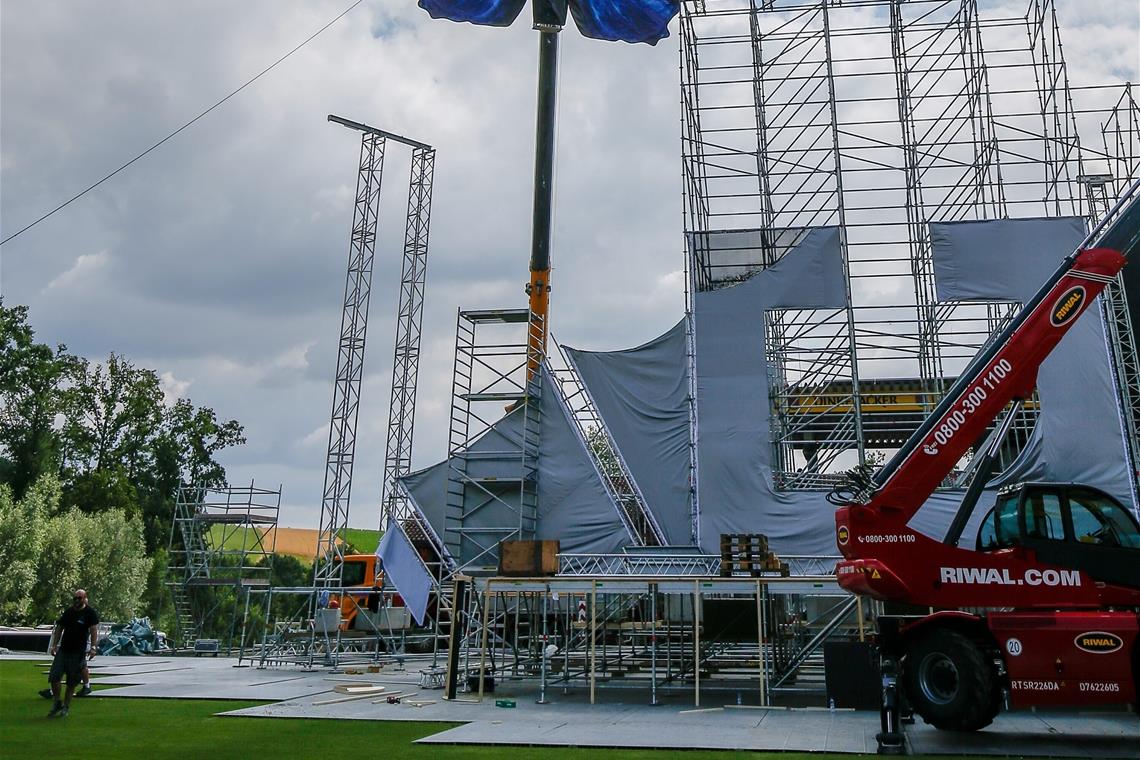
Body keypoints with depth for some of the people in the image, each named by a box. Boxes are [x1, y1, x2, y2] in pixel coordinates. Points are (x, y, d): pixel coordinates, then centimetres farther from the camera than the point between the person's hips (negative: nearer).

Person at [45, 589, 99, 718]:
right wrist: (54, 645, 6)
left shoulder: (90, 613, -6)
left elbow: (94, 630, -14)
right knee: (54, 677, -1)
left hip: (78, 652, -5)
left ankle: (65, 707, 16)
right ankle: (57, 703, 17)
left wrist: (92, 647, -25)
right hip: (63, 650, 5)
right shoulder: (68, 612, 11)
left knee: (72, 683, 3)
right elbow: (59, 629, 16)